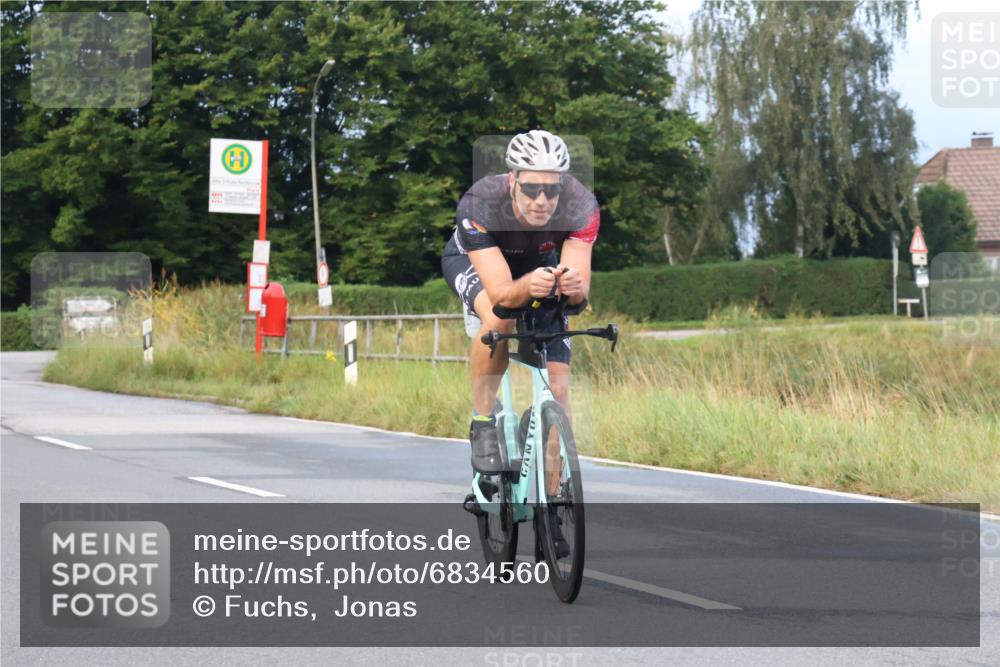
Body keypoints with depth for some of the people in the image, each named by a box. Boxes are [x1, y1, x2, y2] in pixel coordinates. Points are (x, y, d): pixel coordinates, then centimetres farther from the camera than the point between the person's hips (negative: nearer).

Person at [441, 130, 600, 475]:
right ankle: (482, 424, -18)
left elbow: (580, 290, -39)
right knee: (499, 319, -37)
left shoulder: (581, 205, -35)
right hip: (472, 260, -3)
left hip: (540, 265, 3)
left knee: (558, 387, -9)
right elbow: (500, 294, -46)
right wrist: (527, 287, -67)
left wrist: (573, 285, -62)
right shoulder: (479, 205, -40)